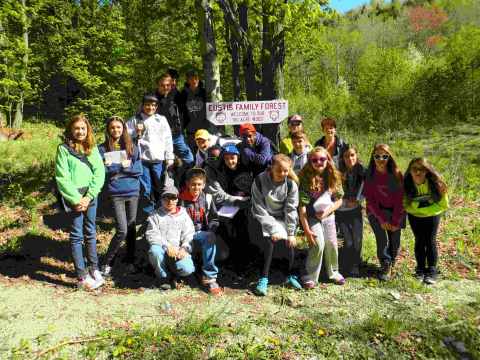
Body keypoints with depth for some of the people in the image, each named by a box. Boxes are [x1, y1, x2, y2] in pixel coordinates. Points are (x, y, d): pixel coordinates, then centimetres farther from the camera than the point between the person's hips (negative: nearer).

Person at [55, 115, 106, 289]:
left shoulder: (93, 149, 8)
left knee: (91, 233, 13)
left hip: (90, 195, 4)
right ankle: (82, 278, 8)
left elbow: (99, 174, 1)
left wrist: (88, 197, -10)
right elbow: (62, 178, -7)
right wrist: (77, 199, -13)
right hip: (73, 197, -4)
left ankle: (94, 270, 25)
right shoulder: (63, 149, -2)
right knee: (76, 236, 1)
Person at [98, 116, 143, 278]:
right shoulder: (103, 148, 3)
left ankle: (130, 263, 22)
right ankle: (106, 264, 8)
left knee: (131, 227, 9)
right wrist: (122, 166, -11)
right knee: (122, 230, -11)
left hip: (133, 192, 3)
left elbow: (139, 170, 1)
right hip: (115, 193, -3)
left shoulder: (132, 147, 9)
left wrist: (115, 167, -7)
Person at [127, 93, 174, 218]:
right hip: (142, 159, -1)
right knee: (145, 188, -1)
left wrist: (169, 158, 10)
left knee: (159, 187, 5)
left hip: (158, 160, 1)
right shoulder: (135, 120, 9)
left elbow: (168, 139, 14)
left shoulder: (162, 119, 15)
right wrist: (136, 131, -12)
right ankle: (147, 213, 11)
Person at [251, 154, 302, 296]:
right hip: (264, 218, -2)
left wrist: (291, 233, -10)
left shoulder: (291, 184, -9)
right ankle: (264, 278, -9)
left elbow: (291, 209, -6)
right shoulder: (260, 181, -15)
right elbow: (259, 208, -15)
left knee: (289, 243, -17)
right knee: (268, 244, -24)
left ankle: (289, 275, 7)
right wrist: (272, 228, -19)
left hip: (282, 218, 2)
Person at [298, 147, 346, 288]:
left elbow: (339, 200, 2)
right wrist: (306, 230, -21)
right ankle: (309, 277, 5)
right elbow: (302, 205, -20)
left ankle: (333, 273, 30)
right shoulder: (306, 178, -18)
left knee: (332, 244, 5)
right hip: (311, 217, -4)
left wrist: (327, 212, -15)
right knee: (318, 244, -13)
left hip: (328, 215, 4)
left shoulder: (334, 176, -5)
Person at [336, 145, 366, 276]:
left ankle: (356, 265, 16)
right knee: (348, 241, -2)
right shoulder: (338, 171, -17)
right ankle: (351, 264, 21)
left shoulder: (362, 170, -9)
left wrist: (359, 200, -16)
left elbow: (365, 188, -1)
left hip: (356, 208, 2)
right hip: (341, 211, -2)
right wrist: (346, 202, -22)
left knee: (358, 238, -5)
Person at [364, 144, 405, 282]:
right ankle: (385, 269, 1)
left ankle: (391, 264, 29)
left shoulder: (396, 174, -9)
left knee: (395, 242, 4)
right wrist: (382, 220, -12)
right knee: (382, 240, -14)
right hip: (376, 212, -1)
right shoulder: (369, 175, -9)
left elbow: (399, 200, -7)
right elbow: (370, 200, -8)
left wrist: (395, 221, -11)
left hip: (394, 211, 1)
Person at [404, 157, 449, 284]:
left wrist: (427, 210, -21)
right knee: (419, 240, 5)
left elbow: (444, 204, -15)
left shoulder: (435, 183, -28)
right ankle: (420, 269, 17)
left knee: (430, 240, -3)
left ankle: (432, 271, 10)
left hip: (432, 214, -1)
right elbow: (404, 204, -8)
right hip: (414, 216, 1)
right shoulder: (406, 184, -24)